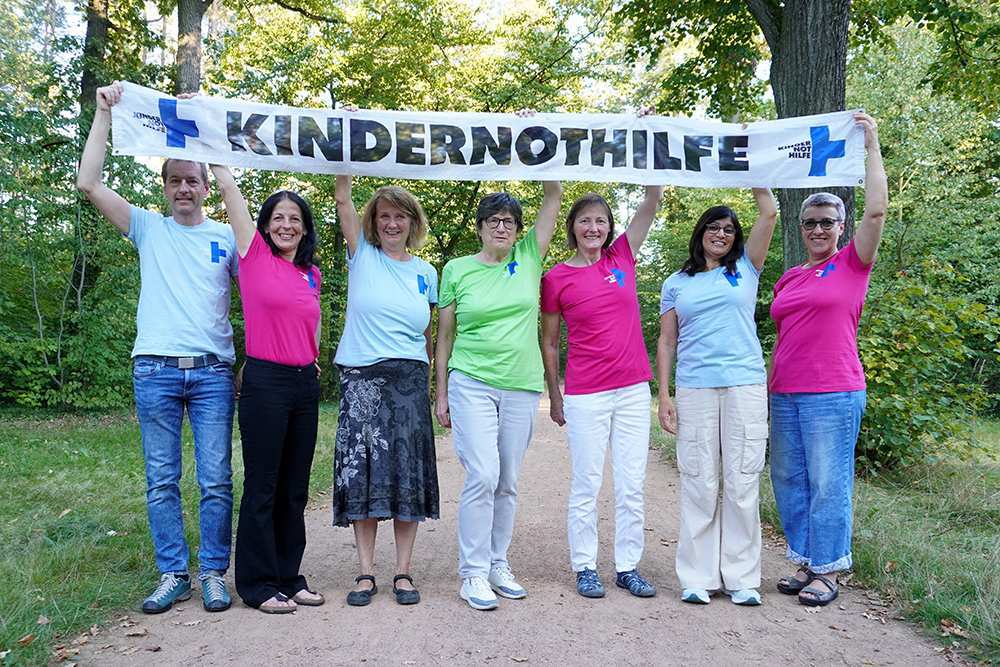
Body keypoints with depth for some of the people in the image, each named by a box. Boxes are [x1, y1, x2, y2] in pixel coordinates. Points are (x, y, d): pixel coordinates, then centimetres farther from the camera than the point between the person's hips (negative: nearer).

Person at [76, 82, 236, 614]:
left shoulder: (226, 237, 10)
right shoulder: (148, 228, 10)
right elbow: (89, 183, 1)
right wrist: (104, 112, 0)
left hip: (213, 370, 0)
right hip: (155, 370, 1)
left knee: (216, 481, 1)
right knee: (161, 481, 5)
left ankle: (213, 574, 12)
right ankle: (172, 575, 17)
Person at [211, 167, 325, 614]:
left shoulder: (312, 274, 12)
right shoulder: (255, 254, -2)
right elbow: (226, 184, -2)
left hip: (305, 384, 6)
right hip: (265, 382, -5)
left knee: (295, 488, 11)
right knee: (262, 487, 1)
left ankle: (288, 576, 23)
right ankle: (258, 584, 13)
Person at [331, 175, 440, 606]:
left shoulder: (426, 273, 12)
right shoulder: (362, 255, 7)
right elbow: (343, 198, -3)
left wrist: (436, 385, 13)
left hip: (408, 381, 2)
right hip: (361, 378, -1)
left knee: (407, 473, 2)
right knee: (362, 472, -1)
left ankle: (403, 572, 11)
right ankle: (366, 573, 9)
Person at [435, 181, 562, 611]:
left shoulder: (528, 259, 7)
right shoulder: (457, 270, 4)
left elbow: (553, 197, 4)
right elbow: (444, 337, 6)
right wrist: (441, 394, 4)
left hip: (521, 388, 3)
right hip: (471, 384, -2)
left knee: (508, 483, 9)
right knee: (482, 476, -12)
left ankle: (497, 566, 22)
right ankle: (473, 574, 0)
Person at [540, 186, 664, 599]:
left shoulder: (622, 257, 6)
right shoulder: (557, 278, -2)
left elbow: (652, 200, 2)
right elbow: (548, 342, 4)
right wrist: (554, 396, 4)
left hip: (633, 389, 3)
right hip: (585, 395, -3)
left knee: (632, 485, 8)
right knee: (586, 485, 5)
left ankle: (627, 566, 20)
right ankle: (585, 567, 18)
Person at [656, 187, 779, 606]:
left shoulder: (745, 269, 13)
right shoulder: (677, 284, 14)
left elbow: (769, 213, 6)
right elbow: (665, 343, 10)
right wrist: (663, 396, 2)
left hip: (746, 386, 0)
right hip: (695, 390, 0)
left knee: (742, 484, 2)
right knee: (699, 484, 1)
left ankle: (741, 577, 11)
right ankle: (697, 577, 9)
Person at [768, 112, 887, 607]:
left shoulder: (853, 265, 1)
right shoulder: (787, 279, 13)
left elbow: (876, 211, -12)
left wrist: (871, 145, -6)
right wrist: (767, 385, 15)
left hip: (834, 394, -5)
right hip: (785, 395, 6)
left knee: (829, 483, -1)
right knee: (788, 481, 9)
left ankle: (828, 571, 11)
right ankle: (805, 562, 22)